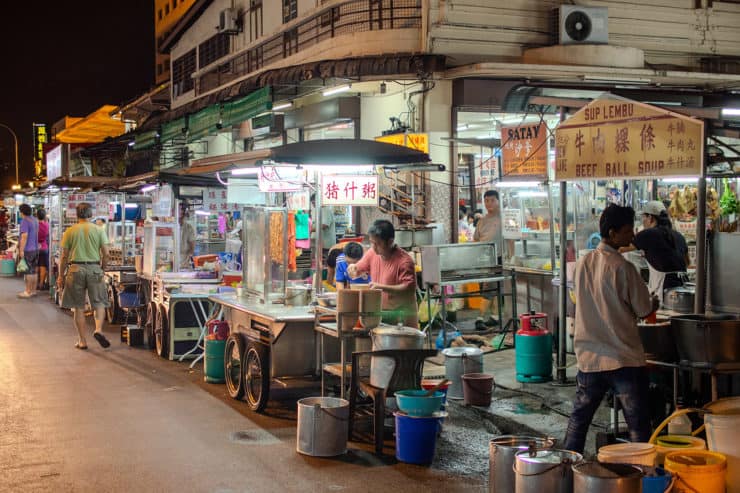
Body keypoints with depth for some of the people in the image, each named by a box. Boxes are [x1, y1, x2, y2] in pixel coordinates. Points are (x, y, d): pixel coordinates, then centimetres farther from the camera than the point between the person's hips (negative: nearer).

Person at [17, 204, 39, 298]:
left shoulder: (25, 221, -15)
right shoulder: (35, 220, 12)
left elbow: (24, 236, -21)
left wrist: (21, 250, -20)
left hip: (27, 250, -8)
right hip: (35, 249, 8)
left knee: (28, 271, -4)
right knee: (33, 271, 11)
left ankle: (28, 292, -1)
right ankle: (33, 290, 16)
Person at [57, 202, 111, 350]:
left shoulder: (70, 232, 3)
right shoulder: (99, 231, 2)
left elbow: (64, 256, 3)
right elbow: (105, 254, 0)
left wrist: (61, 276, 10)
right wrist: (102, 269, 14)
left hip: (76, 269, 0)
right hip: (94, 268, 0)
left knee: (78, 307, 7)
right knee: (99, 303, 8)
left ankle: (82, 341, 10)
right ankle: (98, 329, -16)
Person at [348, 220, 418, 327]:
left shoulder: (404, 261, -17)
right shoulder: (372, 253, 3)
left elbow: (409, 288, -23)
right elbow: (357, 272, 15)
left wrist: (382, 287, -27)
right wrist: (353, 268, -8)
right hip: (378, 312, 6)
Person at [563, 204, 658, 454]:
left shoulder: (582, 263, 4)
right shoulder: (623, 267, -15)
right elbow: (644, 309, -7)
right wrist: (653, 303, 15)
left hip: (589, 357, 6)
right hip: (625, 358, -6)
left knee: (579, 418, 17)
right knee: (638, 424, 3)